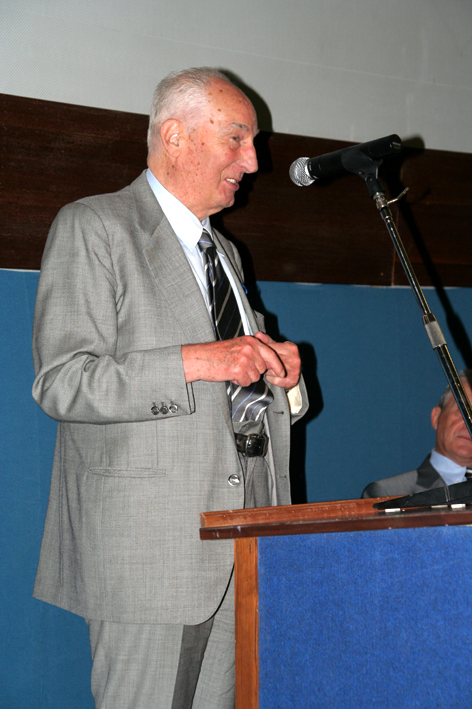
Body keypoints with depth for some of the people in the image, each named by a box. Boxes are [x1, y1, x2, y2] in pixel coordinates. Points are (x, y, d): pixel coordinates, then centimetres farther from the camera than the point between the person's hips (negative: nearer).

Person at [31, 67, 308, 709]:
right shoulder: (92, 228, -4)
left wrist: (272, 371, 5)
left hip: (240, 535, 7)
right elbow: (61, 383, -15)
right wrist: (198, 361, -21)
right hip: (149, 541, -7)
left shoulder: (222, 251, 22)